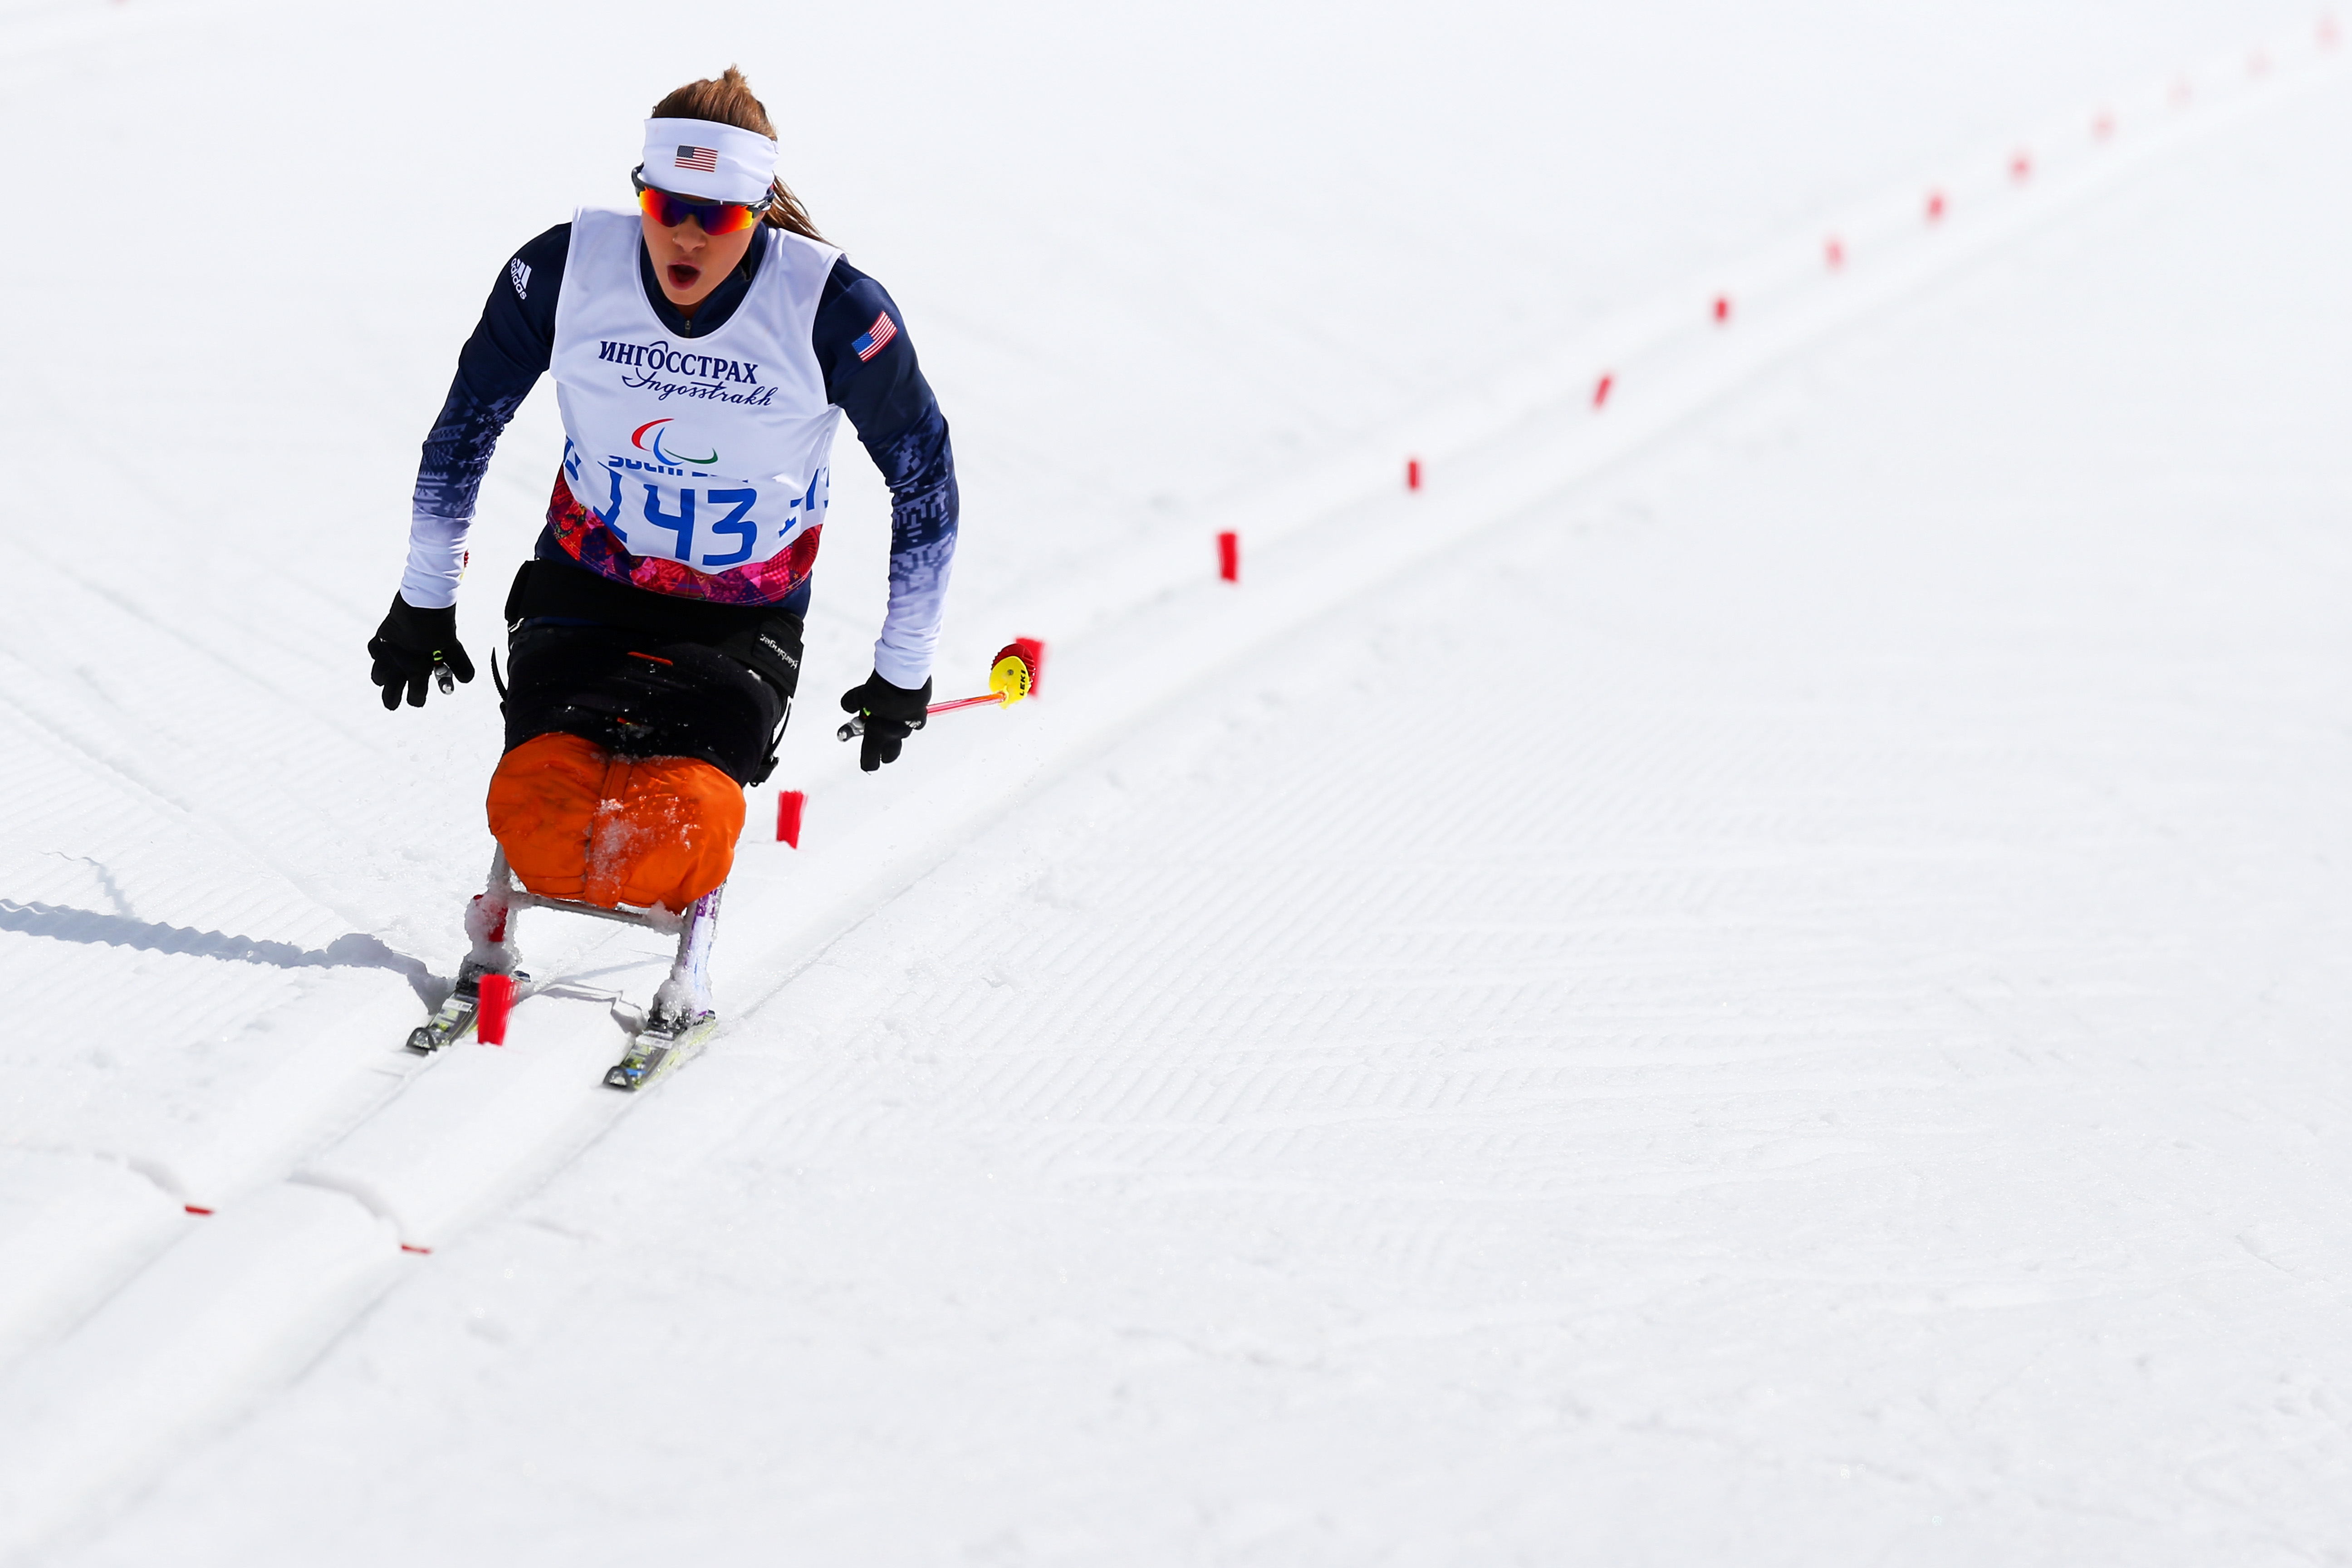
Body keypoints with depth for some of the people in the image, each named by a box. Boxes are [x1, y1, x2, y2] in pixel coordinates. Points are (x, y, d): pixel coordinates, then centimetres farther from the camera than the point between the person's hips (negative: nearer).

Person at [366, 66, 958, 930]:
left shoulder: (835, 311, -18)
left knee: (683, 817, -26)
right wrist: (423, 600, 12)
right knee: (537, 802, -24)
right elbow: (467, 420, 5)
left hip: (745, 618, -1)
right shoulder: (568, 269, -13)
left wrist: (905, 667, 4)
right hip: (584, 587, 1)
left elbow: (924, 476, -2)